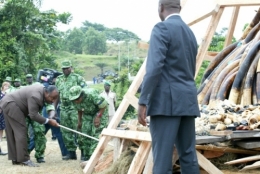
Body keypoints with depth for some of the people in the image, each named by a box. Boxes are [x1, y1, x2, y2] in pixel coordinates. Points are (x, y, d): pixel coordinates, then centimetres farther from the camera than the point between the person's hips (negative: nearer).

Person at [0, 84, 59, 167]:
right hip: (11, 105, -11)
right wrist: (48, 121, -21)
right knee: (21, 132, -11)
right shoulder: (36, 96, -28)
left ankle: (15, 159, 15)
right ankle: (24, 160, -10)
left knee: (12, 133, 11)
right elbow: (34, 115, -26)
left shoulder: (42, 90, 1)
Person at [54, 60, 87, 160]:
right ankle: (71, 152, 16)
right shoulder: (58, 80, 15)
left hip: (75, 108, -5)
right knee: (66, 132, 7)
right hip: (63, 109, 6)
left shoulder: (77, 78, -2)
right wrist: (54, 109, 18)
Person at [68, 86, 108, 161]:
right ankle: (86, 155, 15)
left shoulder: (91, 95, -37)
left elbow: (103, 105, -25)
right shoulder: (75, 100, -17)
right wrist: (79, 121, 6)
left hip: (99, 112, -6)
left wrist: (98, 117, -22)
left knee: (96, 134, -17)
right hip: (87, 114, 6)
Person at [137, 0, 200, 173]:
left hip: (167, 100, -8)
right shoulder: (190, 33, 18)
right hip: (188, 100, 8)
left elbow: (154, 67, -18)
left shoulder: (162, 28, -7)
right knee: (189, 155, 9)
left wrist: (143, 101, -18)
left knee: (162, 158, -7)